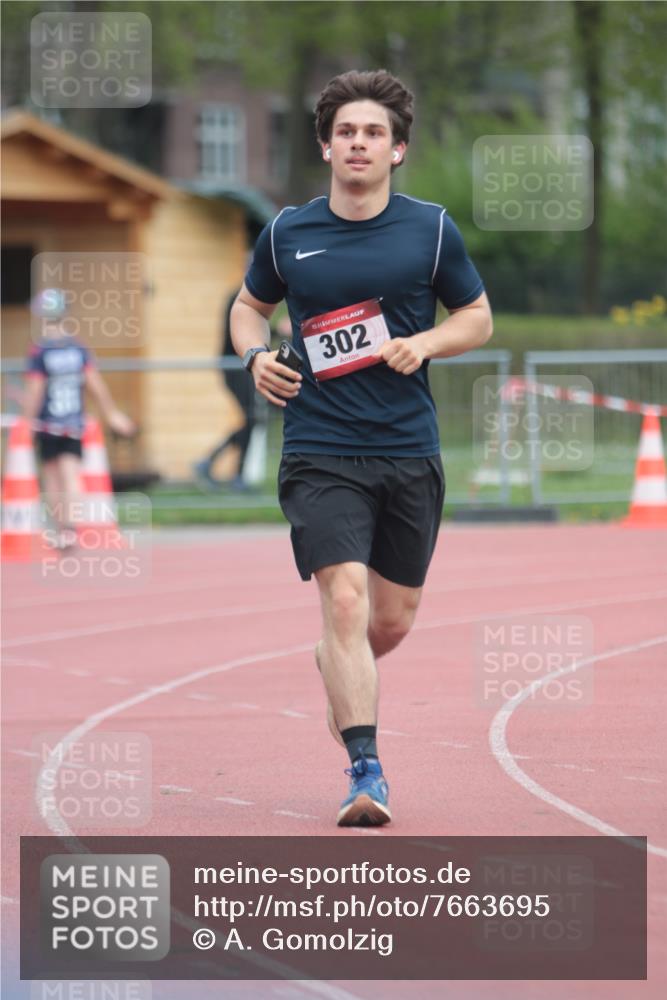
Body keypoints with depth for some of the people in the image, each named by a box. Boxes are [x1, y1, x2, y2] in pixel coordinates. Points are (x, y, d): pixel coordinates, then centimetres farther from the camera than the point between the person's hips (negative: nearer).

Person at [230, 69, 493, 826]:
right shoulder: (287, 235, 2)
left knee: (394, 619, 11)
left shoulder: (431, 230, 2)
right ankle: (365, 772, -17)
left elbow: (478, 318, 12)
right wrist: (254, 355, -1)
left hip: (409, 452, 2)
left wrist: (424, 343, -8)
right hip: (320, 451, -2)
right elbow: (250, 305, 20)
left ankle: (341, 671, 46)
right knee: (344, 596, -17)